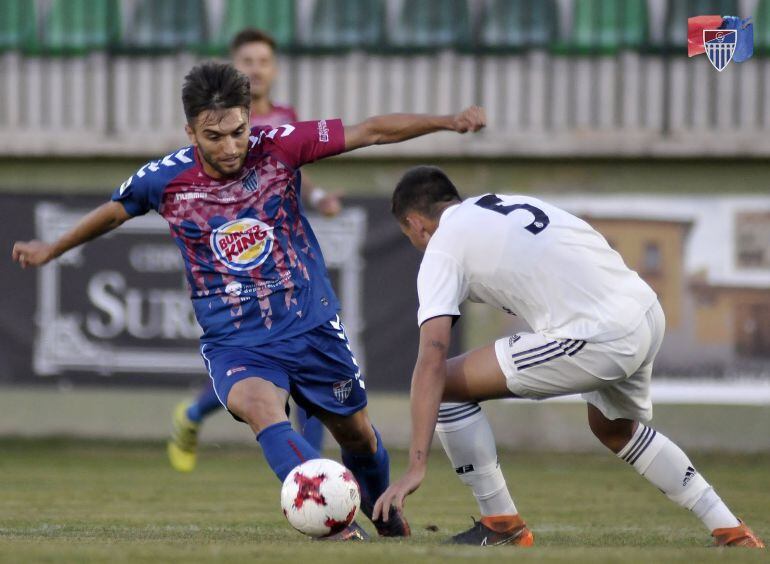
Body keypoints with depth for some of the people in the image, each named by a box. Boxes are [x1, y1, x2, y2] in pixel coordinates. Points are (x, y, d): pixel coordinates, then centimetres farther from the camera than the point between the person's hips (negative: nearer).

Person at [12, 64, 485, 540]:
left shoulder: (279, 148, -12)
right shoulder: (165, 179, -10)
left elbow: (371, 131, -8)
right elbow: (114, 212, 11)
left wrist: (447, 122, -16)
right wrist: (51, 250, 23)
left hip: (312, 327, 2)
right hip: (234, 344, -2)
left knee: (357, 434, 16)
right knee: (262, 408, -34)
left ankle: (381, 508, 50)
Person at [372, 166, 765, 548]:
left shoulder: (442, 249, 2)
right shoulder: (512, 204, 25)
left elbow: (431, 361, -7)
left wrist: (417, 466, -11)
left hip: (599, 338, -8)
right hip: (649, 313, 8)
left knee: (446, 385, 4)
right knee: (614, 429, 36)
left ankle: (501, 525, 12)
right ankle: (732, 533, 36)